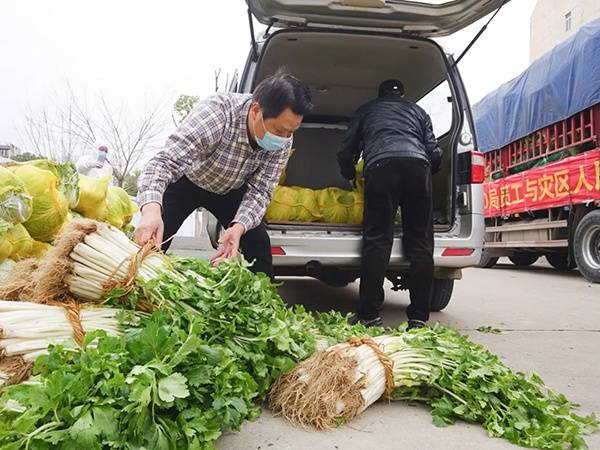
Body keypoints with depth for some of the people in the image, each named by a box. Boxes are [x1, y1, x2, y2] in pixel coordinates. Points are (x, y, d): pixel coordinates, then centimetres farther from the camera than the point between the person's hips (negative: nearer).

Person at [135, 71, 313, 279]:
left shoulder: (283, 141, -23)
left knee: (259, 246, -9)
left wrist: (239, 227, -38)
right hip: (186, 181, -3)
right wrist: (151, 208, -61)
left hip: (231, 190, 3)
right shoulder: (216, 113, -38)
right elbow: (165, 161, -42)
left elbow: (259, 191, -19)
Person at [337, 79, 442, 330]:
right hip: (418, 164, 2)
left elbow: (346, 152, 27)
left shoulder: (366, 110, 32)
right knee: (420, 243, 3)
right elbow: (435, 154, 22)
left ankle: (369, 315, -8)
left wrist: (350, 177, 46)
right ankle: (419, 318, 1)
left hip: (381, 164, -1)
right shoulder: (417, 111, 35)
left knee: (377, 241, -5)